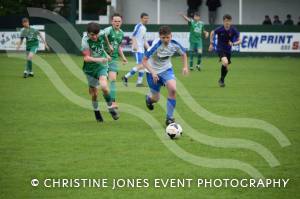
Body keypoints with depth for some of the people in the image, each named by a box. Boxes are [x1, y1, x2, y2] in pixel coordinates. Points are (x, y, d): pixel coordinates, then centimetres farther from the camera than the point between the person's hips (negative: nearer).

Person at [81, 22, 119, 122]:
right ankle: (96, 112, 31)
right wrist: (98, 59, -40)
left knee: (104, 86, -24)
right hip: (90, 68, -1)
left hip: (102, 66, 1)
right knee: (94, 93, 6)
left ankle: (110, 107, -6)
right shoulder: (85, 41, -21)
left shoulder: (101, 36, -8)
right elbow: (86, 58, -27)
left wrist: (106, 55, 20)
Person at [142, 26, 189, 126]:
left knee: (173, 89, -24)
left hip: (167, 69, 3)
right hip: (153, 71, -3)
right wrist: (152, 72, -37)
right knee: (155, 99, 5)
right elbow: (144, 61, -25)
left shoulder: (174, 44, -16)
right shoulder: (156, 45, -28)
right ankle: (149, 98, 48)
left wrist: (185, 67, -8)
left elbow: (183, 54, 6)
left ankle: (169, 117, -9)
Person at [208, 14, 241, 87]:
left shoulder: (233, 30, -14)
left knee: (226, 67, 10)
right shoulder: (219, 29, -18)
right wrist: (211, 43, 4)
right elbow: (212, 33, 4)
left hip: (228, 50, 3)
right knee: (225, 62, -28)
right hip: (220, 49, -3)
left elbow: (239, 41, -8)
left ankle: (222, 80, 39)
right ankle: (221, 80, -8)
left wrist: (233, 43, -27)